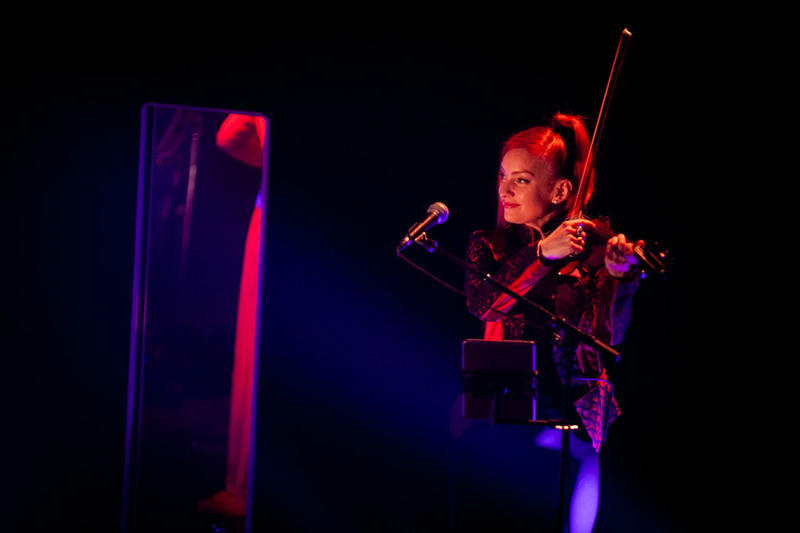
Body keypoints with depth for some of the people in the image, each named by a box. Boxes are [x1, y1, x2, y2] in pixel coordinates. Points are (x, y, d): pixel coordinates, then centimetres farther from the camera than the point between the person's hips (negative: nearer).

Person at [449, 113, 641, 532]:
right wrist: (542, 254, -22)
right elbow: (482, 304, -11)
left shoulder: (592, 248, 3)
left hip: (568, 403, -2)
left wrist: (619, 276, -24)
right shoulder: (488, 245, 10)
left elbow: (606, 339, -8)